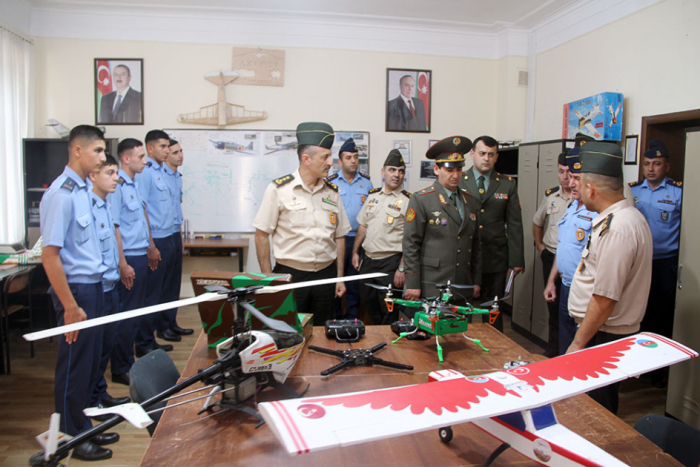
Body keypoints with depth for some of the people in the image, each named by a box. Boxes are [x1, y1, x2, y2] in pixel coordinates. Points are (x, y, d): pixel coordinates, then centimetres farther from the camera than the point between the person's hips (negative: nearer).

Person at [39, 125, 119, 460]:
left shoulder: (83, 189, 8)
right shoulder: (61, 194, -19)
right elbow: (50, 255, -21)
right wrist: (71, 307, -21)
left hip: (93, 285, 9)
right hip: (76, 289, -9)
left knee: (89, 362, 18)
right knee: (74, 365, 5)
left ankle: (83, 428, 34)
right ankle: (70, 438, 23)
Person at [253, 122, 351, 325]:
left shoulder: (332, 192, 7)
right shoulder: (278, 189, -6)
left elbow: (339, 237, 12)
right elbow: (262, 235, -4)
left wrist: (340, 277, 9)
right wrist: (268, 278, -5)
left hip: (325, 275, 4)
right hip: (290, 275, -4)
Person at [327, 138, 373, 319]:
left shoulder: (366, 182, 8)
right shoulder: (331, 182, 0)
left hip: (359, 238, 2)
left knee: (355, 281, 10)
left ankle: (352, 317, 21)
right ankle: (334, 317, 16)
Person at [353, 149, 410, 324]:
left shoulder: (407, 201, -10)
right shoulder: (373, 195, 8)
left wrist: (402, 268, -16)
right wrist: (355, 252, 12)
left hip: (390, 262, -6)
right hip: (367, 259, 6)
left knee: (388, 310, 5)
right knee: (368, 302, 18)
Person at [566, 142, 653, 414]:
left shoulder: (616, 228, -24)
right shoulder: (629, 216, 11)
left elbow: (605, 299, -24)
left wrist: (578, 344, -16)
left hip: (604, 338, -10)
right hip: (616, 333, 10)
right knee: (602, 409, 20)